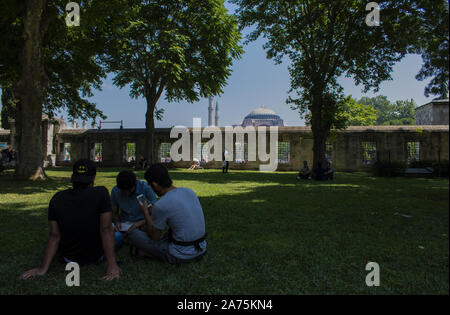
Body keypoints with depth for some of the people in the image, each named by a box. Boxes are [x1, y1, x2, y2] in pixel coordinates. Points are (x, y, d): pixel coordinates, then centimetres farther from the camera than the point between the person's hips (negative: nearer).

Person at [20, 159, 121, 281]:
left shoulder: (57, 199, -14)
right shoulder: (101, 193, -24)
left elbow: (54, 236, -13)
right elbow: (106, 230, -25)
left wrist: (43, 268, -5)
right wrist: (112, 265, -22)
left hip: (67, 258, 3)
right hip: (97, 257, -2)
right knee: (111, 225, 28)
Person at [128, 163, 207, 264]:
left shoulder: (160, 206, -21)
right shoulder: (189, 191, 0)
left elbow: (154, 237, -5)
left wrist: (145, 212, 8)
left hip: (181, 255, -6)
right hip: (201, 249, 7)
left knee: (133, 234, 4)